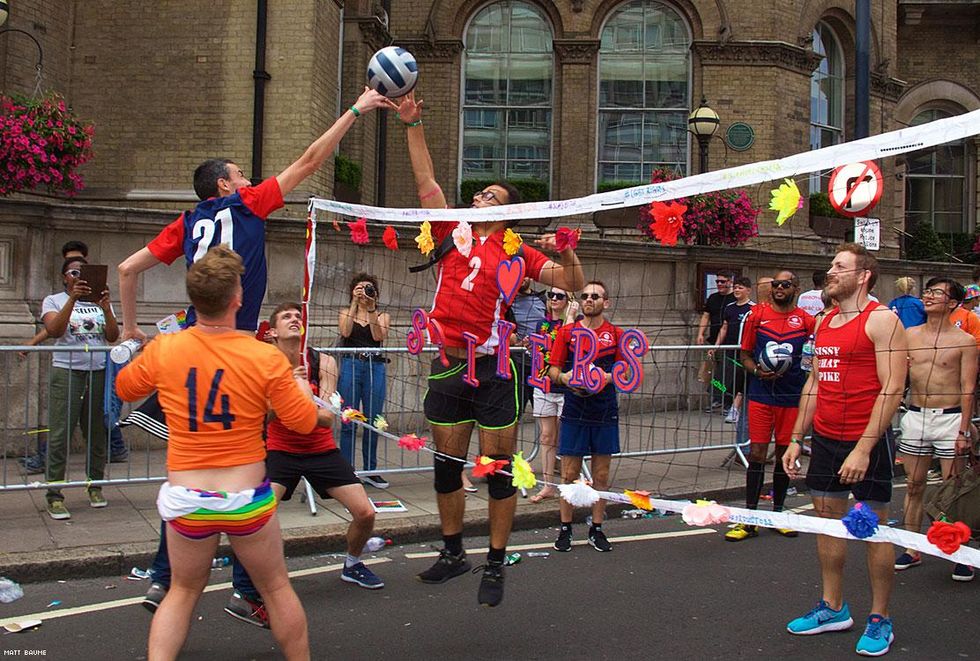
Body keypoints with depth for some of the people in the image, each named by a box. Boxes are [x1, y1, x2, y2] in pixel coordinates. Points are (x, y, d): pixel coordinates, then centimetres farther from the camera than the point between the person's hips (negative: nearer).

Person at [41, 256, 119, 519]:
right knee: (60, 435, -6)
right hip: (67, 371, -3)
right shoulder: (54, 301, 8)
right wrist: (72, 299, -18)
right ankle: (54, 496, -3)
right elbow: (54, 331, -10)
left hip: (99, 372, 3)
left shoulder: (100, 302, 15)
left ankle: (96, 486, 18)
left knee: (97, 433, 6)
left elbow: (113, 337, 4)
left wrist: (105, 307, -10)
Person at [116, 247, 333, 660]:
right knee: (276, 588, 18)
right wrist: (301, 386, 14)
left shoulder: (162, 351, -8)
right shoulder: (267, 358, -14)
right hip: (247, 500, -1)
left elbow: (124, 389, 12)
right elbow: (304, 422, -5)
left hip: (185, 499, 2)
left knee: (184, 591, 21)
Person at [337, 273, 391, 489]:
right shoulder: (346, 313, 13)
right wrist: (355, 304, -11)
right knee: (349, 422, -3)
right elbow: (345, 332, -8)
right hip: (351, 365, -1)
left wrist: (371, 308, -14)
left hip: (375, 367, 1)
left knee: (373, 422, 4)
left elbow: (379, 336, -7)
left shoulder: (383, 316, 13)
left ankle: (370, 470, 13)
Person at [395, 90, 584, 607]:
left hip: (493, 369, -4)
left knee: (499, 469, 2)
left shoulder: (517, 251, 3)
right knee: (447, 466, 13)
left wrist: (566, 255, -17)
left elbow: (573, 285, 2)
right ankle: (453, 552, 29)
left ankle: (496, 566, 12)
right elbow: (426, 182, 8)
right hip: (448, 366, 4)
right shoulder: (453, 235, 10)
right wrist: (413, 124, 4)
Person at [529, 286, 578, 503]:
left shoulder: (575, 322, -6)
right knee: (546, 436, 8)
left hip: (566, 386, -6)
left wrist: (570, 316, -21)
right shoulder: (543, 323, 12)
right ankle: (547, 485, 14)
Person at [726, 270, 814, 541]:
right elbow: (745, 355, 8)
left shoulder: (807, 320, 3)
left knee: (784, 454, 9)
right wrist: (757, 370, -11)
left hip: (792, 398, 1)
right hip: (761, 395, -1)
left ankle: (777, 514, 23)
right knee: (757, 453, -4)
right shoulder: (756, 315, 3)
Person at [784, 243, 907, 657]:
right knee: (827, 521, 12)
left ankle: (879, 620, 15)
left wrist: (864, 448, -21)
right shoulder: (824, 322, 13)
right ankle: (833, 609, 24)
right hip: (825, 438, 7)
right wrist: (796, 440, 15)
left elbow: (892, 388, -16)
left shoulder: (881, 319, -10)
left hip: (867, 441, -7)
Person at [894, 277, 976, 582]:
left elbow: (968, 389, -6)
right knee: (914, 486, 9)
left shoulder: (964, 341, -3)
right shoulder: (908, 336, 7)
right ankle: (912, 550, 18)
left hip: (950, 418, -4)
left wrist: (963, 431, -11)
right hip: (915, 416, 4)